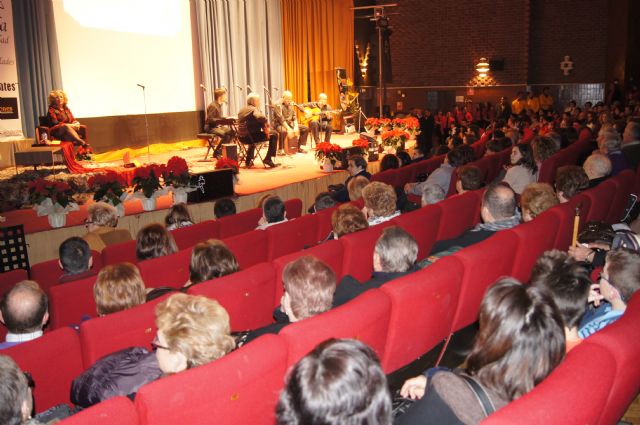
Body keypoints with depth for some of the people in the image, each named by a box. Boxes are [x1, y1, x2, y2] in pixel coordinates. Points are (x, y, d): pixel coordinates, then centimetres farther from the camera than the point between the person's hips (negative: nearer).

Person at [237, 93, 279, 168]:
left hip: (242, 137, 9)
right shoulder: (254, 110, -10)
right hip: (251, 137, -9)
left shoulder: (242, 110, 16)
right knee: (274, 135, 0)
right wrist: (266, 128, -12)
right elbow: (262, 118, -30)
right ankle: (268, 159, -2)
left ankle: (249, 160, 41)